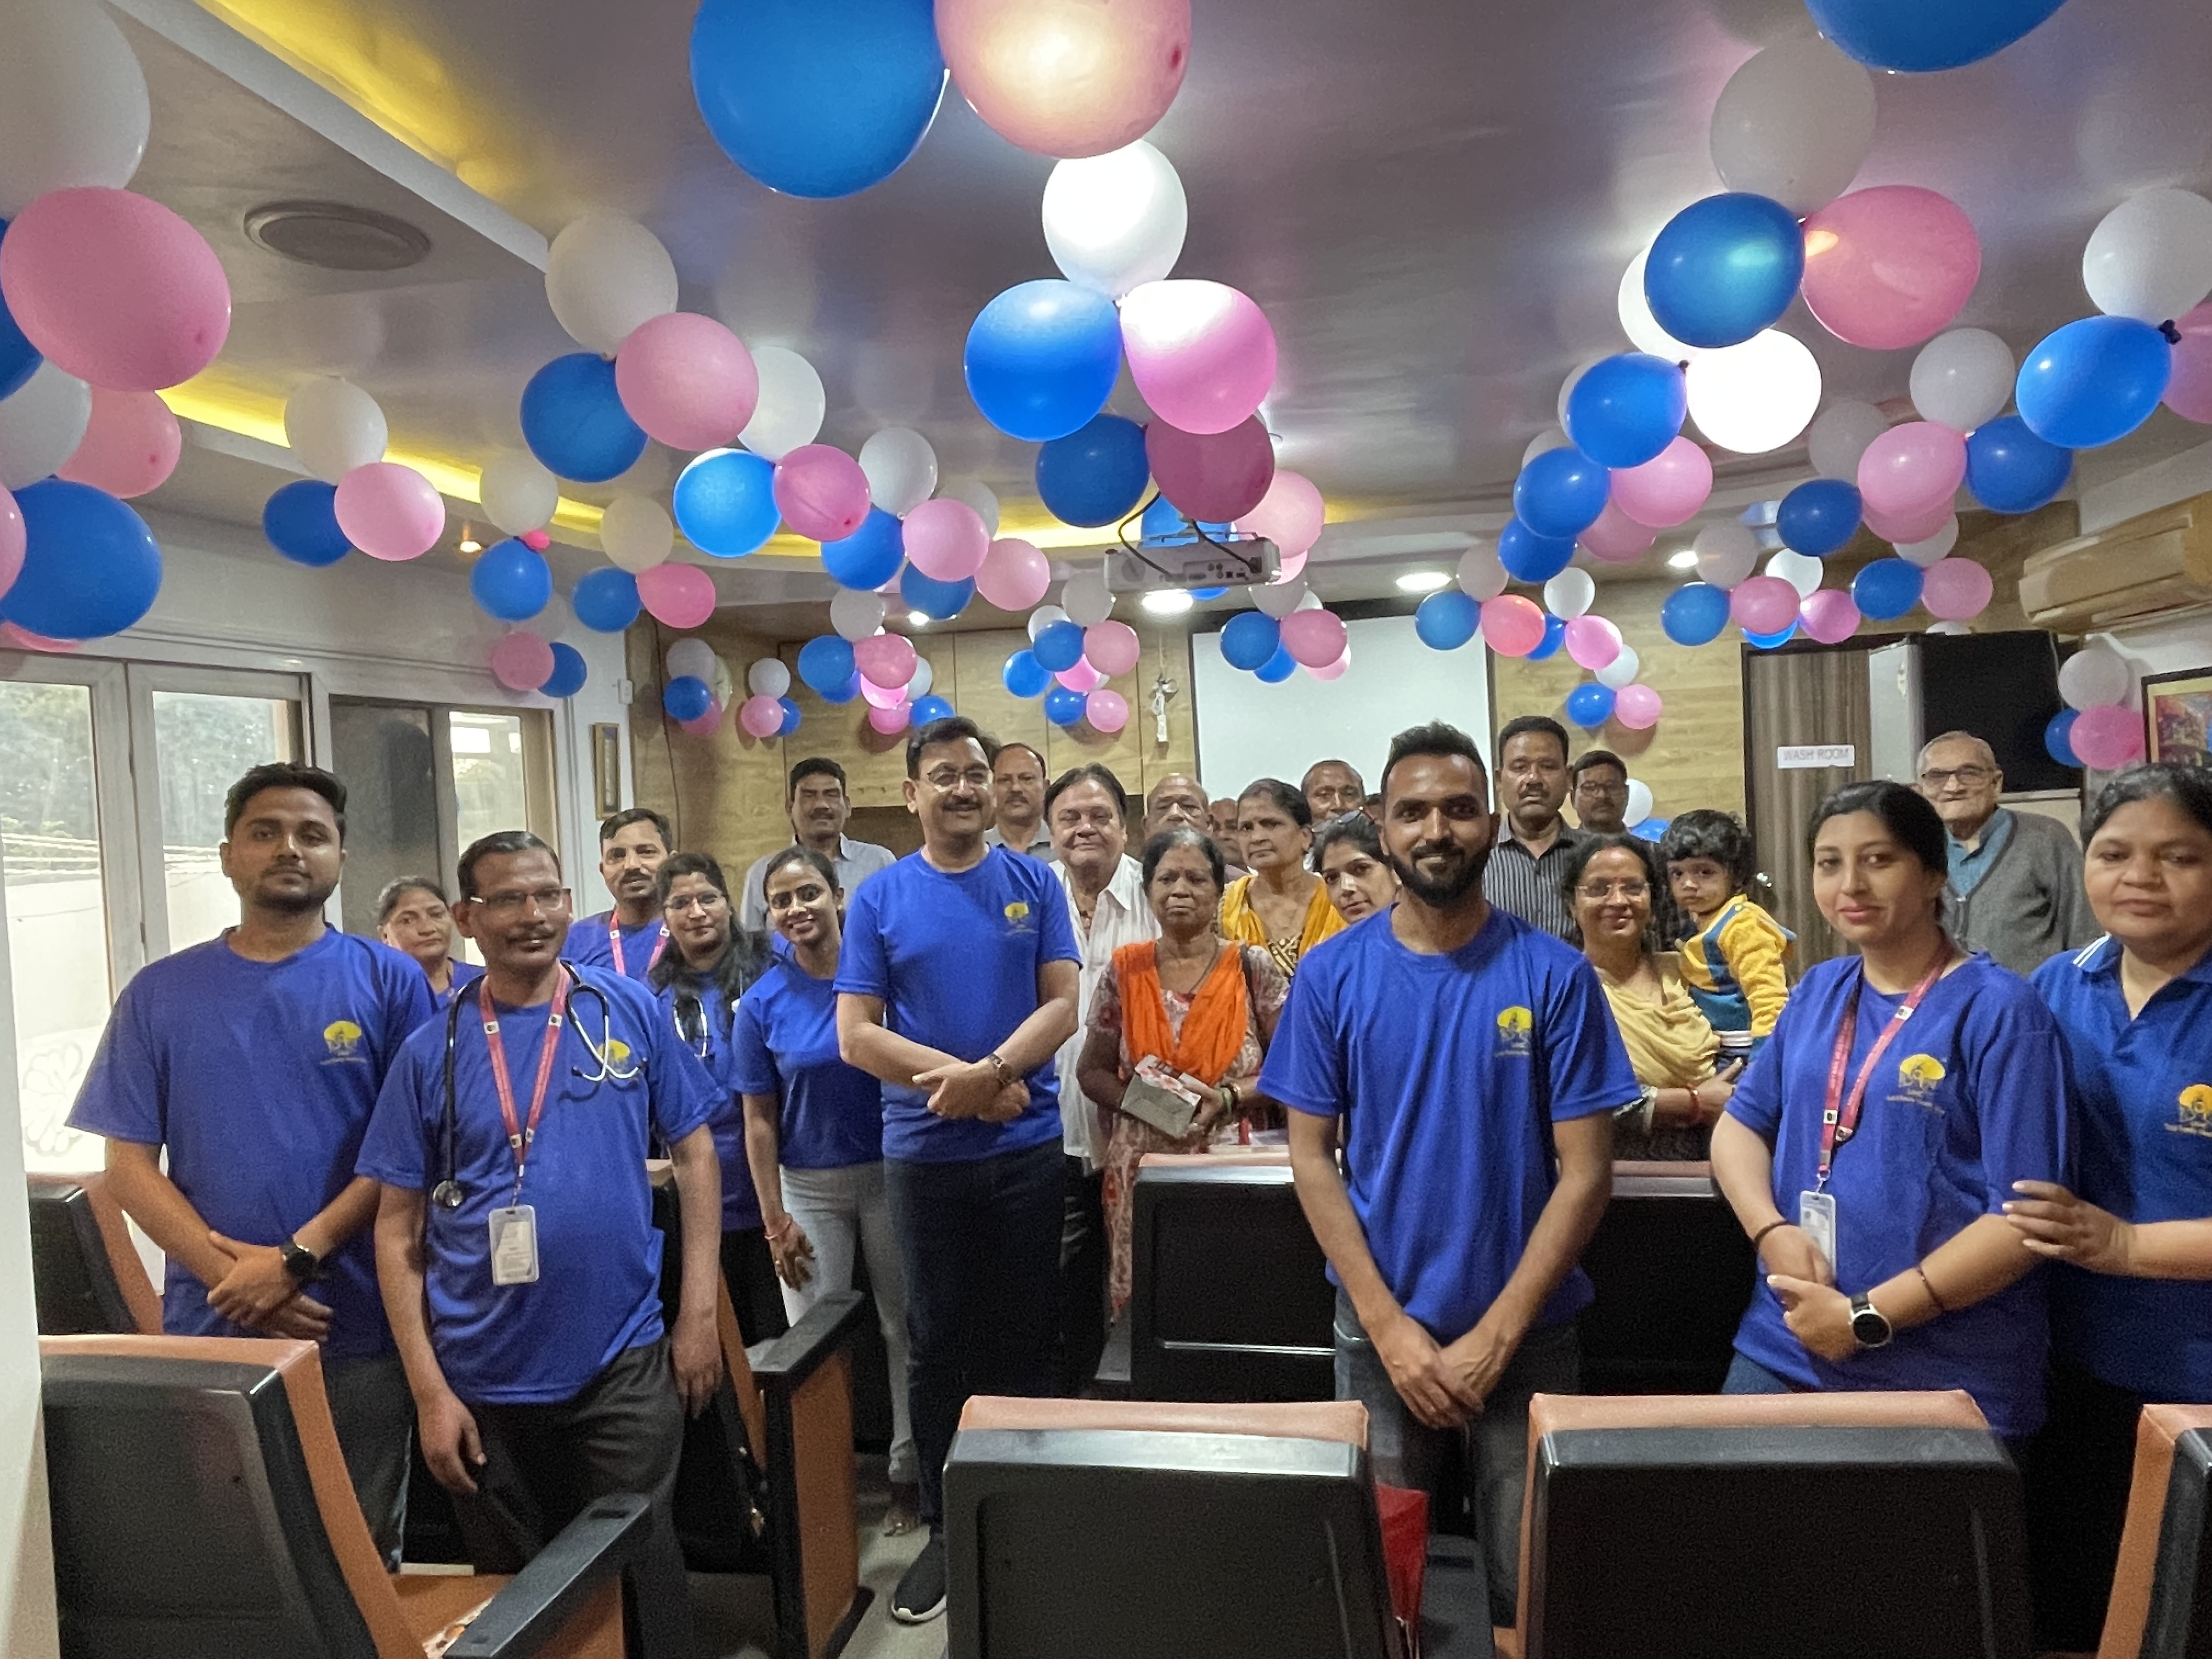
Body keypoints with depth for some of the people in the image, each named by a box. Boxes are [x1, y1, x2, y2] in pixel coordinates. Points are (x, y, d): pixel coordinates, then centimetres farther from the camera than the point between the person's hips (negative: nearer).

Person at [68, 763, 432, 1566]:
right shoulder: (161, 993, 4)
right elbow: (129, 1165, 2)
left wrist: (298, 1257, -15)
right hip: (210, 1325, 2)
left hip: (359, 1326, -1)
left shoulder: (387, 980, -1)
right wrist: (233, 1276, -11)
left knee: (365, 1552, 12)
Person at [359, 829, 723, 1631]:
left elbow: (694, 1152, 2)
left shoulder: (632, 1013, -3)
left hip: (624, 1361, -1)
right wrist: (428, 1389, -5)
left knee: (642, 1578, 10)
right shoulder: (432, 1051, -3)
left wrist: (699, 1312, -3)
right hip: (485, 1378, 1)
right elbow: (398, 1227, -1)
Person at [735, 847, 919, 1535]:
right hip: (809, 1187, 1)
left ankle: (908, 1472, 25)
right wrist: (775, 1221, -3)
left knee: (905, 1325, 9)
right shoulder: (763, 1003, -3)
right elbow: (760, 1120, 0)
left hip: (892, 1174, 0)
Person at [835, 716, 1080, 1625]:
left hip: (1028, 1146, 0)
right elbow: (855, 1036, -6)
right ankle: (945, 1526, 27)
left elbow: (1063, 1004, -6)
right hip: (923, 1154, 0)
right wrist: (959, 1075, -16)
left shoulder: (1035, 883, 0)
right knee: (939, 1342, 11)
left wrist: (993, 1071, -21)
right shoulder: (879, 897, -1)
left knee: (1029, 1336, 11)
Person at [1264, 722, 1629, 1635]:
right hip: (1378, 1328, 1)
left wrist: (1494, 1335, -12)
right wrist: (1390, 1326, -10)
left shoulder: (1555, 975, -8)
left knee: (1529, 1578, 13)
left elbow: (1586, 1170, -8)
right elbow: (1312, 1157, -3)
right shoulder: (1331, 975, -5)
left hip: (1528, 1330, 0)